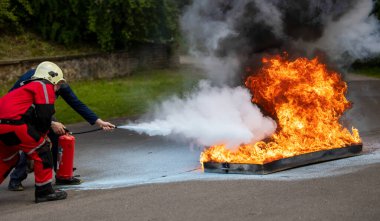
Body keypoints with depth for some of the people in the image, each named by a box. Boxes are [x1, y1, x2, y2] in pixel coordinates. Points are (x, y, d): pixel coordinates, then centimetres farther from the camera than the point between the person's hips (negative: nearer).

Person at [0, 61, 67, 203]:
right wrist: (42, 135, 10)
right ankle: (44, 191, 3)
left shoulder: (31, 87, 32)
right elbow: (44, 116, -5)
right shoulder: (45, 87, 3)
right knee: (41, 151, 1)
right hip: (12, 122, -9)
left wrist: (41, 135, 29)